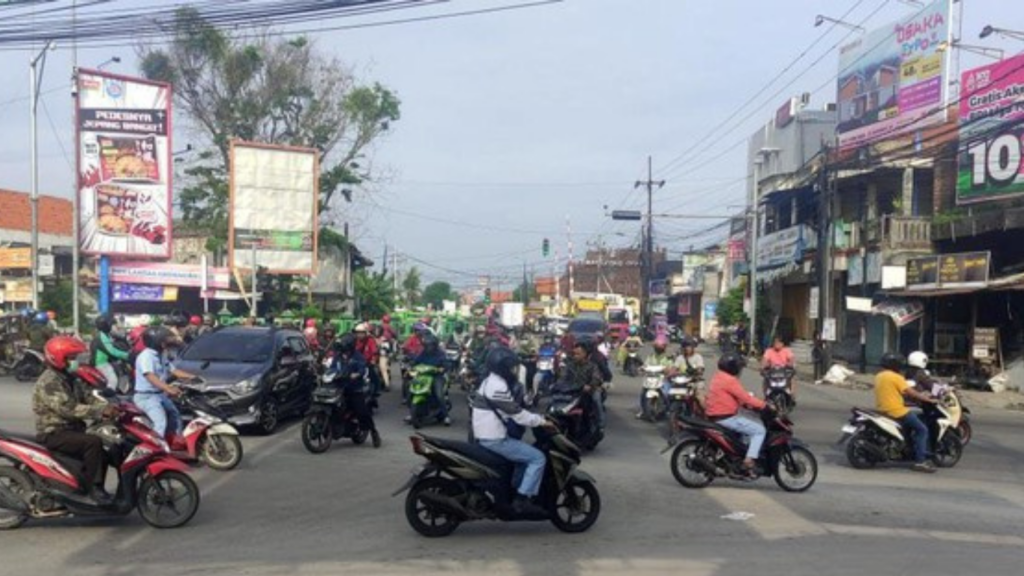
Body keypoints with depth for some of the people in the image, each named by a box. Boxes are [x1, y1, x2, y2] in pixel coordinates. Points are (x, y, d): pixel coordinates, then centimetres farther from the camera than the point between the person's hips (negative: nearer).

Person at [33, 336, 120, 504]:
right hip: (54, 433, -10)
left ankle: (97, 487, 12)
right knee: (93, 442, -28)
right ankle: (93, 486, -21)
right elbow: (68, 408, -30)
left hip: (70, 429, 10)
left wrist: (108, 407, -14)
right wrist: (101, 411, -36)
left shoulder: (70, 379, 14)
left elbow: (88, 397, 7)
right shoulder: (49, 382, -18)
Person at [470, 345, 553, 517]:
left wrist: (537, 418, 15)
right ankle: (523, 500, -11)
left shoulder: (489, 382, 14)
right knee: (538, 458, -9)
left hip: (486, 437, 10)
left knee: (526, 453, 24)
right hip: (494, 440, -10)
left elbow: (513, 411, 19)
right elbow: (518, 415, -19)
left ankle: (516, 492, 22)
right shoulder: (498, 386, -19)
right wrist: (542, 421, -7)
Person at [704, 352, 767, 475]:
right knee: (760, 430, -8)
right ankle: (749, 461, -17)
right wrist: (763, 405, -9)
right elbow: (745, 398, -18)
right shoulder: (729, 380, -16)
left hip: (715, 417, 10)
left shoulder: (718, 377, 15)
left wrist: (749, 405, 13)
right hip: (726, 418, -10)